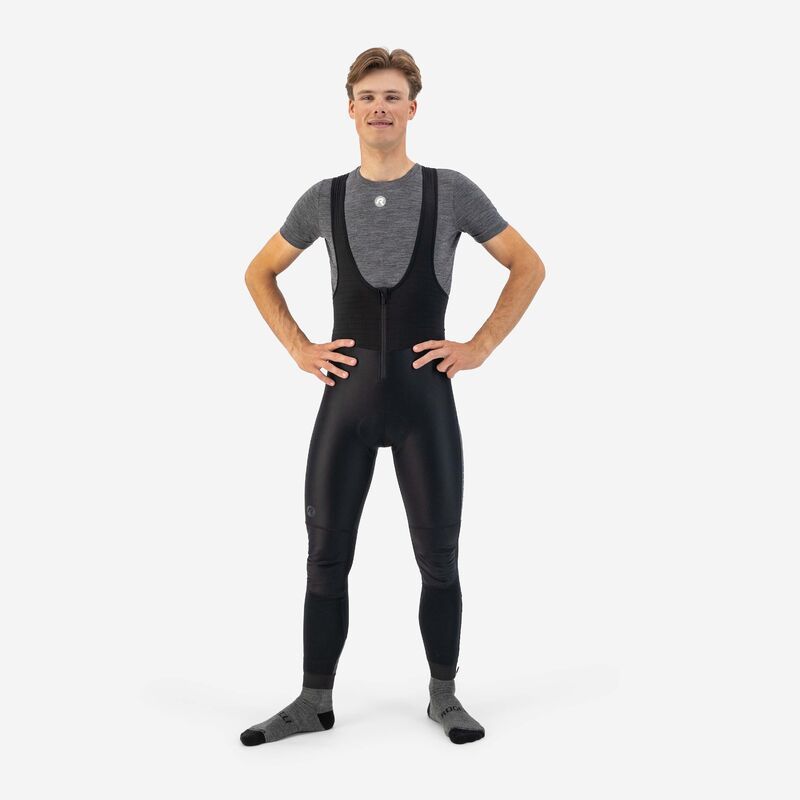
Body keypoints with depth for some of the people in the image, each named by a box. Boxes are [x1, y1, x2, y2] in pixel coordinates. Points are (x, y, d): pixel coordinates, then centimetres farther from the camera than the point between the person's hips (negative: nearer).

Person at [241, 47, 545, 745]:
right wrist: (299, 349, 6)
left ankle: (444, 697, 22)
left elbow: (529, 267, 7)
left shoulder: (453, 193, 0)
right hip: (347, 398, 2)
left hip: (425, 396, -1)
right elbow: (259, 274, 18)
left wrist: (481, 346, -1)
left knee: (438, 556, 6)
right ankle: (315, 702, 19)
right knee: (327, 556, 6)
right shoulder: (324, 201, 6)